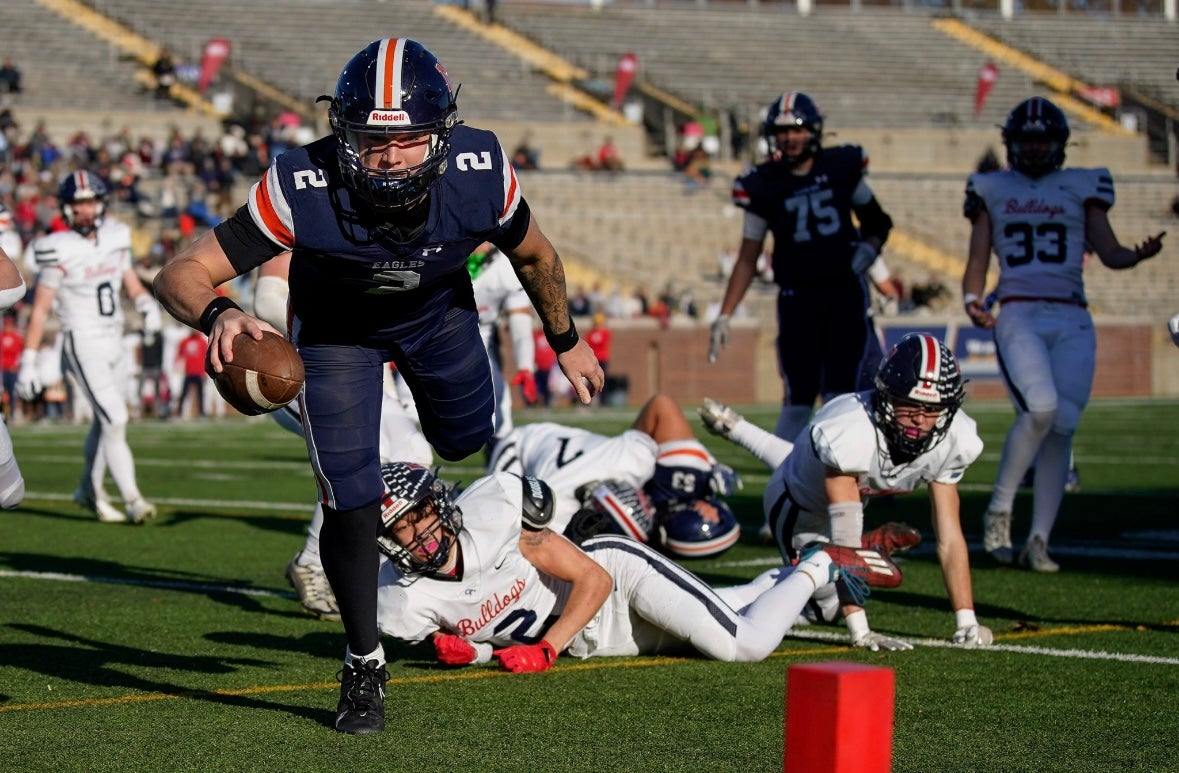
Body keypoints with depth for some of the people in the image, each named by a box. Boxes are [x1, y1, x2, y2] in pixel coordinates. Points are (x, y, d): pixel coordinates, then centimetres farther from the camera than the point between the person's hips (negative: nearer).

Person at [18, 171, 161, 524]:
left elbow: (132, 285, 17)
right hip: (83, 345, -6)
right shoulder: (59, 252, -12)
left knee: (105, 422, 17)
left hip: (114, 342, 7)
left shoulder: (115, 240, 5)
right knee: (115, 420, -15)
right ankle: (131, 500, -13)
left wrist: (147, 306, -6)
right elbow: (39, 310, -9)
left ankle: (89, 489, 35)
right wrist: (28, 363, -12)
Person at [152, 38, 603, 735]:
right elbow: (183, 274, -39)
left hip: (438, 311, 2)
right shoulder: (303, 189, -41)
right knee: (352, 502, -9)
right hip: (338, 330, -2)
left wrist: (567, 343, 4)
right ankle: (365, 666, 12)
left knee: (470, 445, 20)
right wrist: (217, 313, -62)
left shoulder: (480, 173, -34)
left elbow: (534, 255, -11)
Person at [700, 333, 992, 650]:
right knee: (828, 606, 7)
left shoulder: (952, 440, -31)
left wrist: (967, 624, -30)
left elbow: (949, 537, -25)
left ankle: (735, 428, 44)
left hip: (858, 492, 5)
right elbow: (845, 542, -45)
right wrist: (860, 632, -48)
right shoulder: (851, 432, -47)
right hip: (799, 508, -5)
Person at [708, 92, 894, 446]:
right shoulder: (763, 185, -1)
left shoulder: (842, 167, 1)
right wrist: (724, 316, -2)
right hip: (797, 297, -1)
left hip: (846, 292, 1)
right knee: (799, 399, -3)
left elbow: (876, 220, 18)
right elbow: (748, 259, 4)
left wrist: (870, 245, -4)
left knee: (841, 396, -8)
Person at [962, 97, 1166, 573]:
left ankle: (1038, 542, -1)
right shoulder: (992, 191, 16)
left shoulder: (1083, 188, 16)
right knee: (1041, 407, -26)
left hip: (1072, 322, 2)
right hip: (1018, 315, -2)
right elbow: (977, 261, 14)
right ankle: (999, 510, -10)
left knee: (1062, 427, -8)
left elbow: (1109, 253, 8)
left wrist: (1140, 255, -14)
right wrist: (972, 300, -6)